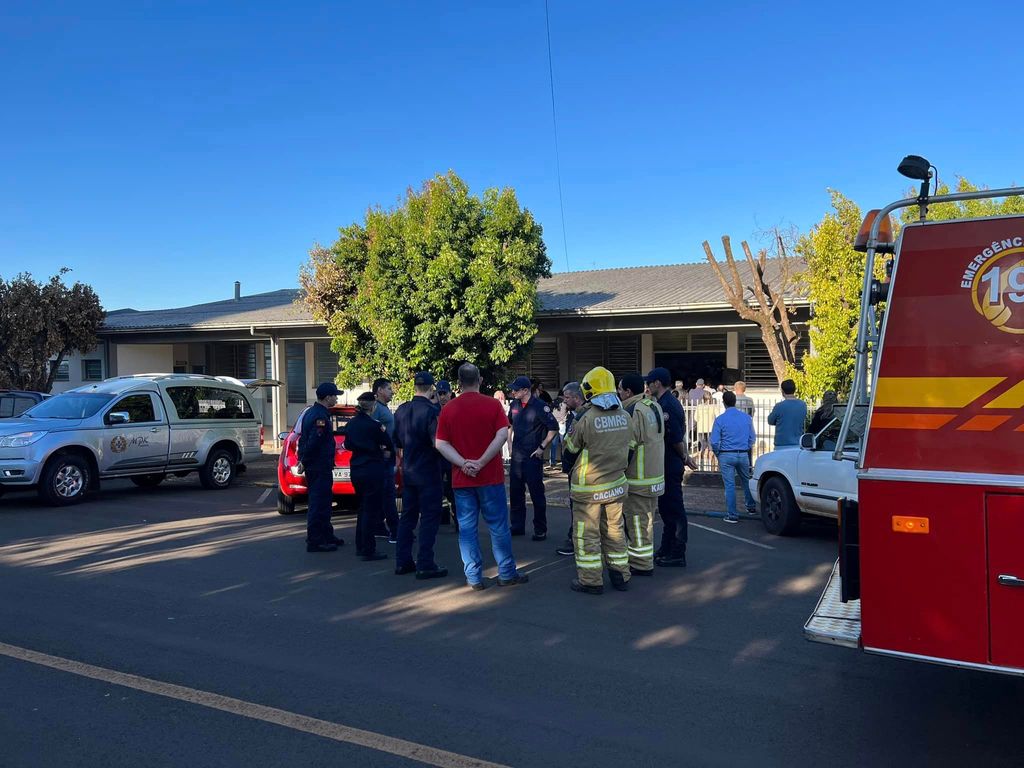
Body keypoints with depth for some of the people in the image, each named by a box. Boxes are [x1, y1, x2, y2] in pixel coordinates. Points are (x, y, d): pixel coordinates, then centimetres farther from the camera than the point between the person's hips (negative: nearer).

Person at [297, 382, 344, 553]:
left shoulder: (310, 412, 14)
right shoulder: (321, 416, -18)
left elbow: (303, 438, 17)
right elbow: (313, 442, -25)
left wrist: (303, 460, 15)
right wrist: (304, 462, -17)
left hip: (314, 466, 10)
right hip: (320, 467, -10)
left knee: (323, 501, 18)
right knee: (319, 504, -5)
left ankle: (327, 536, 28)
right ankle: (315, 541, 0)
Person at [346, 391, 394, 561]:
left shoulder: (351, 424, 5)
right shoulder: (374, 425, -16)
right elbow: (389, 446, -8)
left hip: (356, 469, 8)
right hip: (373, 469, -7)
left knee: (363, 508, 19)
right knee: (371, 510, -1)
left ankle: (360, 546, 26)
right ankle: (368, 550, 2)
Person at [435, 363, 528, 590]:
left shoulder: (448, 409, 1)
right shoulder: (493, 404, -4)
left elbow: (440, 444, -5)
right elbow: (502, 435, -14)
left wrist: (463, 463, -13)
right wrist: (481, 462, -15)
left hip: (461, 479, 2)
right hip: (491, 477, -1)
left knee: (467, 528, 7)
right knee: (498, 526, 7)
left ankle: (474, 577, 9)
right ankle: (506, 574, 14)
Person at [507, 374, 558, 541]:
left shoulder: (540, 407, -13)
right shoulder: (514, 405, 6)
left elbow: (554, 428, -13)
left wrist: (542, 447, -12)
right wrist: (510, 442, 15)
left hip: (533, 457, -6)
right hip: (516, 456, 6)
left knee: (537, 494, -1)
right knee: (515, 492, 12)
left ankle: (540, 530, 8)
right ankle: (517, 526, 24)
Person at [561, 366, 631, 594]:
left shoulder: (587, 419, -18)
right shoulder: (625, 416, -2)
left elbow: (571, 447, -4)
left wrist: (573, 427, 12)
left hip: (589, 487, -5)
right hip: (616, 484, 5)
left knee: (587, 533, 5)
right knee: (614, 530, 17)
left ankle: (590, 580, 11)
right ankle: (620, 576, 24)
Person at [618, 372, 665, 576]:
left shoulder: (633, 412, -20)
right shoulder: (654, 406, 9)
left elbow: (627, 448, -20)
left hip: (637, 478, -9)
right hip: (655, 475, 9)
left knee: (637, 521, 0)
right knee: (646, 519, 19)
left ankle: (642, 564, 7)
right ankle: (644, 560, 30)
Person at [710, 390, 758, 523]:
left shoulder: (720, 419, -10)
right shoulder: (747, 418, 1)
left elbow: (714, 441, -10)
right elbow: (752, 438, 8)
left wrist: (718, 454, 7)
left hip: (726, 455, -3)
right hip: (743, 455, 4)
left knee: (730, 485, 0)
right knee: (746, 481, 22)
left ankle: (732, 515, 3)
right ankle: (751, 507, 35)